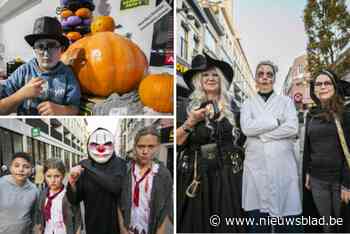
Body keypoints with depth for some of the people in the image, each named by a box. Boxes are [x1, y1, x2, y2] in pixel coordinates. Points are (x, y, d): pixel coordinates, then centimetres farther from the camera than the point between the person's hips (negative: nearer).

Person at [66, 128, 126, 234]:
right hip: (92, 225, 2)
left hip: (116, 224, -2)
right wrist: (72, 184, -23)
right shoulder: (83, 166, -4)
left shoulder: (119, 163, -10)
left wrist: (88, 167, -25)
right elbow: (74, 200, -2)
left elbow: (115, 186, -30)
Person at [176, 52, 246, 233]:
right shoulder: (188, 107, 0)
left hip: (228, 177, 2)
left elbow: (243, 140, 14)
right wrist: (191, 122, -17)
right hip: (197, 177, -2)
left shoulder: (232, 107, 7)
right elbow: (176, 142, -5)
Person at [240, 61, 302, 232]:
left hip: (283, 165, 0)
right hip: (257, 166, 1)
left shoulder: (286, 101, 12)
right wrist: (276, 121, -6)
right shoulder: (248, 104, 13)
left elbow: (292, 128, -5)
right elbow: (247, 127, -6)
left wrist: (261, 134, -6)